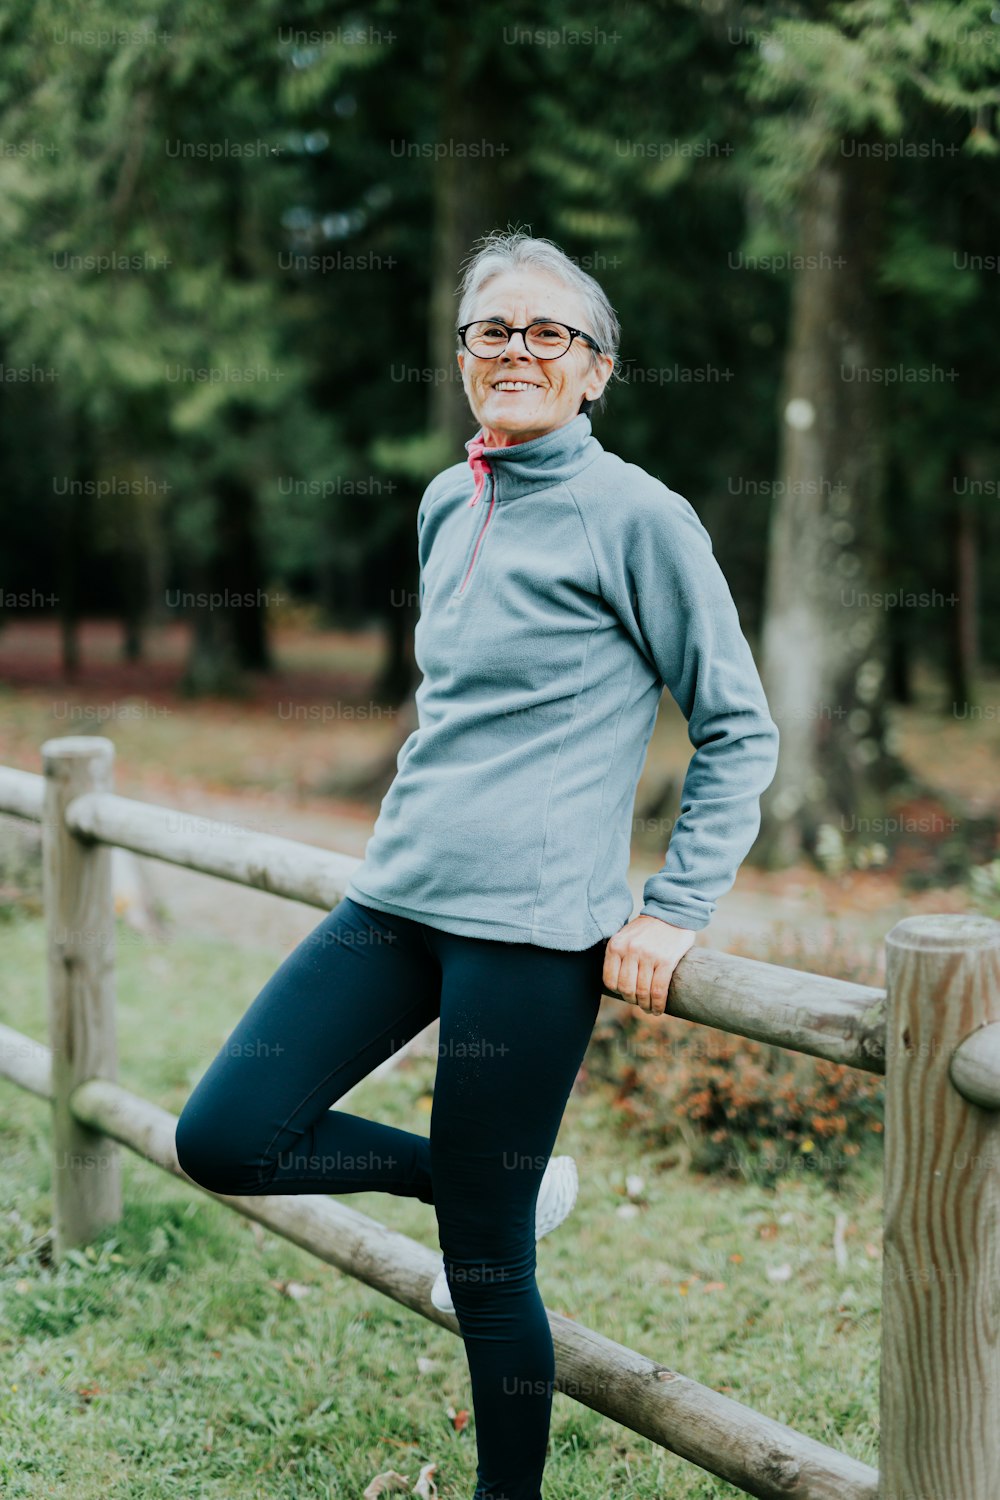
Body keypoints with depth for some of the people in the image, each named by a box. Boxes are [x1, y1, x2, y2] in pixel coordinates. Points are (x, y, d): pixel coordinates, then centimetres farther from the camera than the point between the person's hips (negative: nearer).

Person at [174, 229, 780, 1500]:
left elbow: (739, 730, -3)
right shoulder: (446, 507, 12)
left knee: (484, 1269, 1)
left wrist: (673, 914, -6)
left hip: (531, 926, -7)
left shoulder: (637, 516, -7)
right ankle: (504, 1186, 19)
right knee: (225, 1135, -1)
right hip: (396, 898, 7)